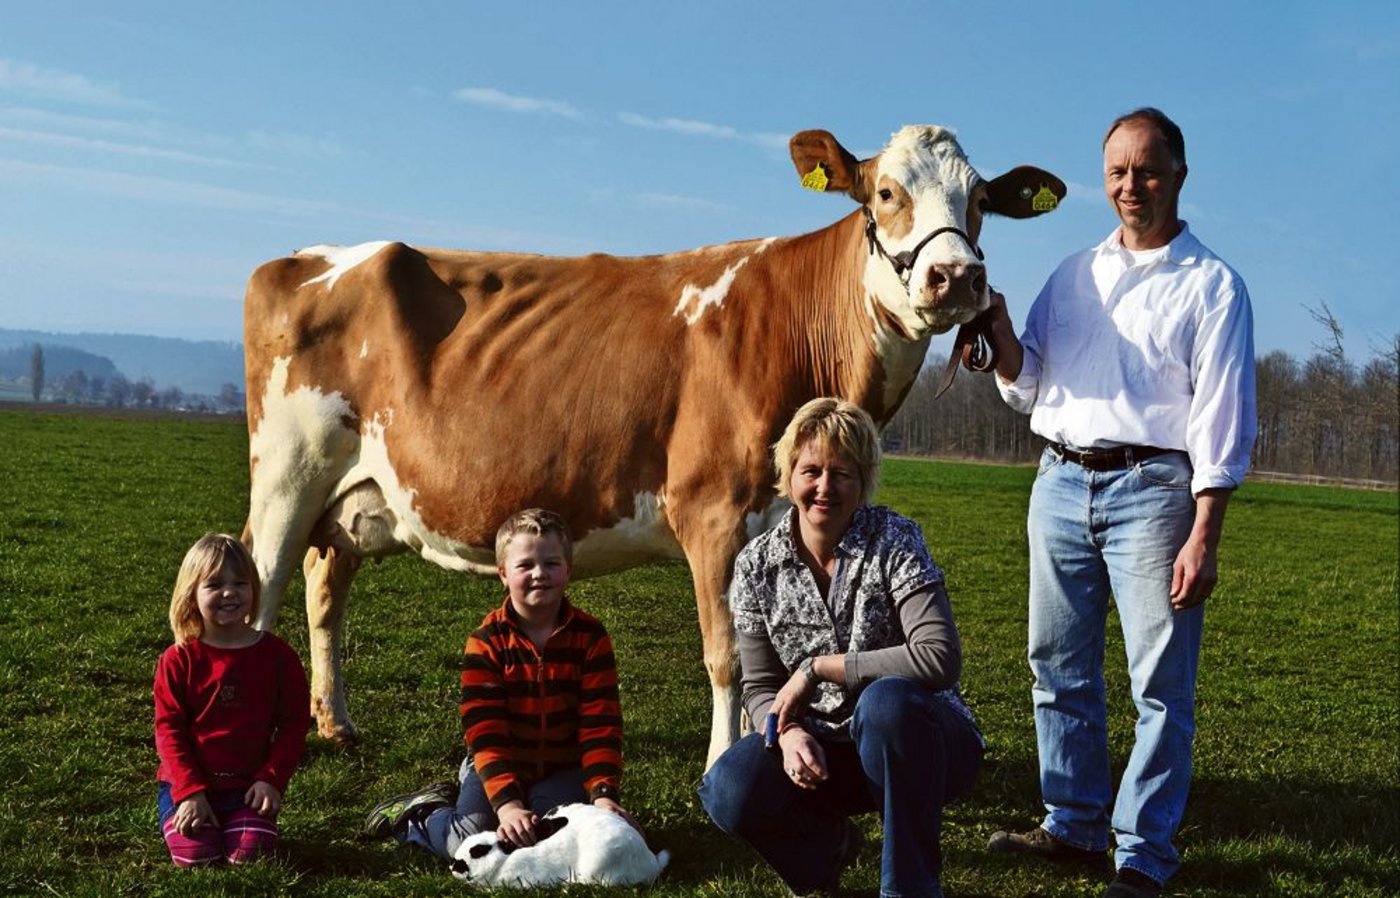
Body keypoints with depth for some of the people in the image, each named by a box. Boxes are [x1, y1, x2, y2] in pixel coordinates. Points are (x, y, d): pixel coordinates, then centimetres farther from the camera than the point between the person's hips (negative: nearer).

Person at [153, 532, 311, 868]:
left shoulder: (277, 655, -2)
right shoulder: (178, 659, -5)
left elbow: (293, 723, 2)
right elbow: (168, 728, -5)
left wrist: (272, 780, -8)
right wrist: (190, 791, -14)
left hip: (248, 786, 1)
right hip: (188, 783, 0)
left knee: (249, 857, -16)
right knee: (196, 857, -17)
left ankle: (240, 823, 18)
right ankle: (178, 816, 17)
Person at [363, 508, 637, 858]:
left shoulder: (590, 637, -6)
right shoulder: (486, 642, -11)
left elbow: (600, 725, -10)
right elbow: (485, 734, -17)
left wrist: (604, 794, -24)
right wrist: (506, 803, -30)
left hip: (562, 772, 1)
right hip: (496, 765, -1)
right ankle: (417, 815, 12)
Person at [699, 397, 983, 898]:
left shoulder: (894, 542, -14)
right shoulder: (758, 565, -2)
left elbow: (940, 658, -27)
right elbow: (759, 688, 0)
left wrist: (817, 668, -23)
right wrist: (789, 734, -23)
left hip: (918, 742, -3)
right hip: (825, 748, 3)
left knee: (885, 700, -37)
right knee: (729, 791, -23)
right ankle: (826, 845, 12)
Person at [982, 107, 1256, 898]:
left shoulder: (1211, 284, 0)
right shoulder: (1075, 274, 15)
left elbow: (1222, 417, -5)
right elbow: (1027, 388, 18)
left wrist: (1204, 538, -13)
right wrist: (1002, 335, -4)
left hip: (1152, 488, -5)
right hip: (1061, 482, 5)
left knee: (1161, 683, -3)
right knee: (1060, 667, 10)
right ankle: (1074, 826, 23)